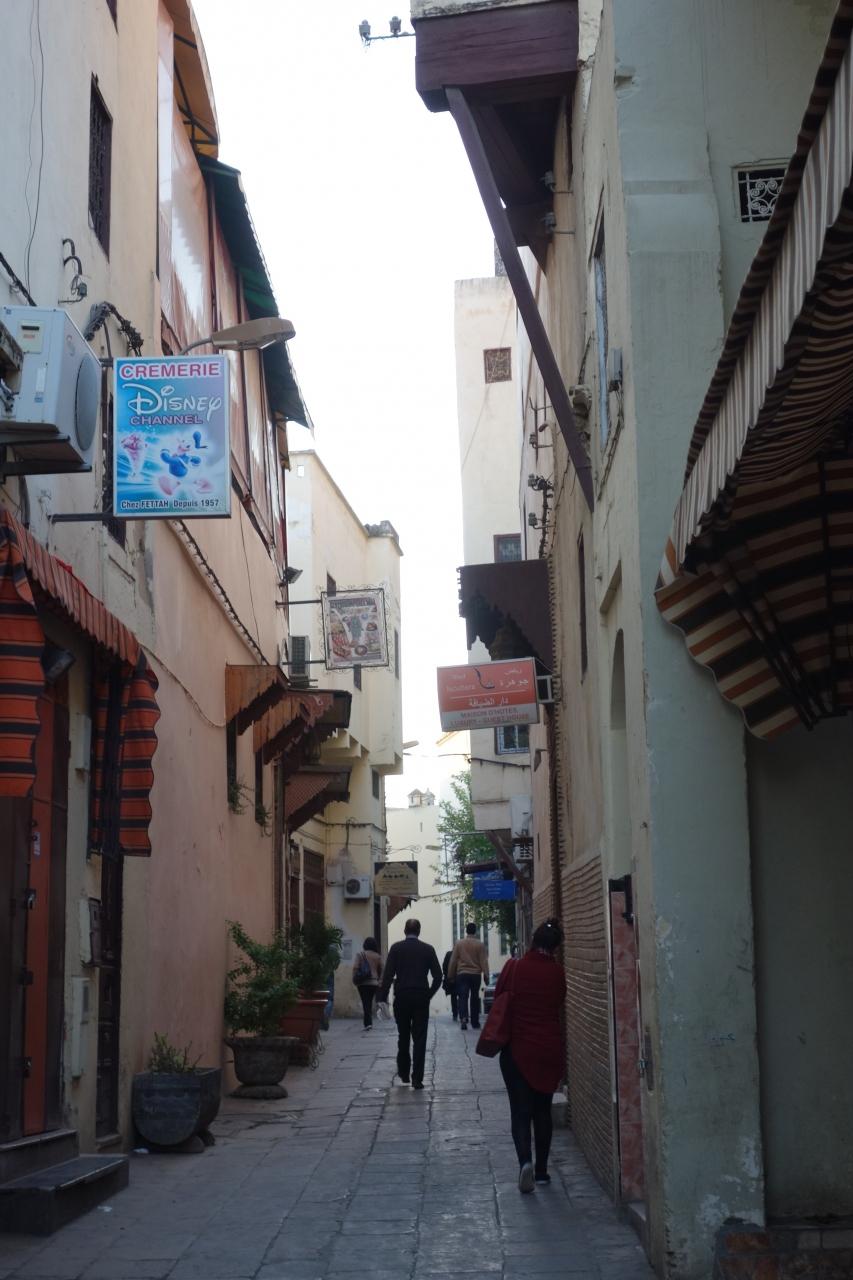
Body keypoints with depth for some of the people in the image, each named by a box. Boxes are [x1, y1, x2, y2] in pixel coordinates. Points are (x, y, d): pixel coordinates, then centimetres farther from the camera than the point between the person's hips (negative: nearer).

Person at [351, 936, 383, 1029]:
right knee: (370, 1003, 14)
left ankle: (368, 1023, -17)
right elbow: (380, 970, 10)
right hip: (374, 983, 3)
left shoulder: (360, 954, -3)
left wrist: (354, 979, -3)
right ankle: (368, 1023, 16)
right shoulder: (378, 956, 5)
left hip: (363, 983, -3)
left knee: (366, 1003, -4)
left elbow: (355, 968, -11)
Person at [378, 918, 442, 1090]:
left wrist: (382, 998, -6)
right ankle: (417, 1079, -4)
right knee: (419, 1039, 1)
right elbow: (438, 976, 0)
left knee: (403, 1037, 16)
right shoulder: (428, 949, 2)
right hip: (422, 998, 0)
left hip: (401, 998, 0)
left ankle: (404, 1073, 23)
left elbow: (388, 974, -7)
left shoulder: (396, 948, -1)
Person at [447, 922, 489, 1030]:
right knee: (474, 998, 12)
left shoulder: (459, 943, 0)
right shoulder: (480, 944, -1)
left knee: (463, 997, -4)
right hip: (475, 974, 0)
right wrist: (486, 975, -2)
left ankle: (463, 1018, -26)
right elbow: (484, 961, -4)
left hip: (462, 974, 0)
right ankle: (475, 1022, 17)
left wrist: (451, 976, 10)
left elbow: (453, 960, 3)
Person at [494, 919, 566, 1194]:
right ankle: (541, 1171, 17)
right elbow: (559, 1003, 6)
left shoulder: (514, 967, -10)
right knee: (543, 1110, 14)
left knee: (520, 1110, 2)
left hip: (517, 1049, -2)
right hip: (550, 1049, 2)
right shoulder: (557, 972, -7)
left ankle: (525, 1160, -20)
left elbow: (498, 998, 2)